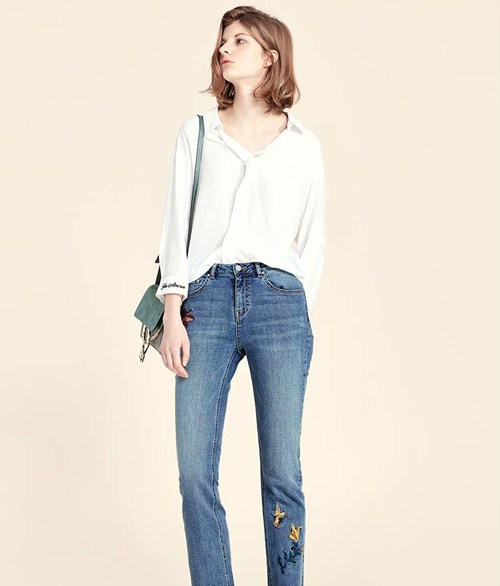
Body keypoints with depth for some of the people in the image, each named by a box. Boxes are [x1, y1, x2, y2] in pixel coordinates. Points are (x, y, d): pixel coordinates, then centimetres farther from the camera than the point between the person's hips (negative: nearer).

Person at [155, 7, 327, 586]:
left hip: (279, 301, -1)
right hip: (206, 299, 1)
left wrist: (299, 314, 7)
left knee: (283, 474, -1)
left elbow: (312, 238, 15)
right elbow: (176, 227, 8)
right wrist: (173, 313, -2)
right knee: (194, 474, -2)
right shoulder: (196, 133, 14)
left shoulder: (302, 143, 12)